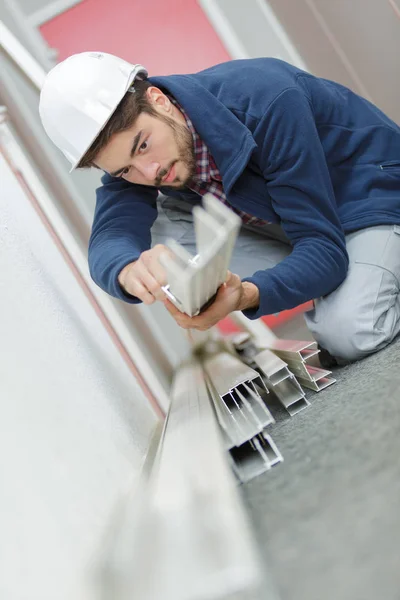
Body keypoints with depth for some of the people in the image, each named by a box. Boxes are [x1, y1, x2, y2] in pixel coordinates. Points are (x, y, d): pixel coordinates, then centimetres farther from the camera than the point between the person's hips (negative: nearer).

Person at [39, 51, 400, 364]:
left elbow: (326, 248, -33)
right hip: (284, 212, 6)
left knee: (347, 334, -32)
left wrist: (246, 296, -50)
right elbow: (109, 239, -30)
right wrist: (133, 270, -54)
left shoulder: (267, 102, -33)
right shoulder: (128, 142, -15)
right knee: (172, 223, -17)